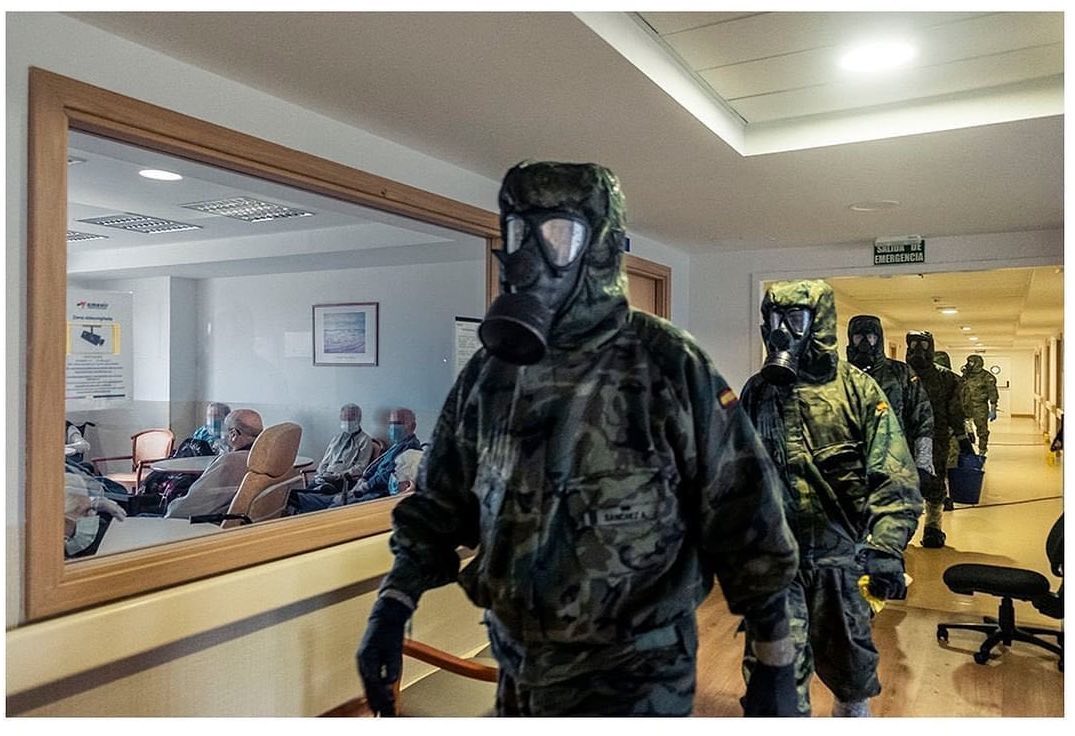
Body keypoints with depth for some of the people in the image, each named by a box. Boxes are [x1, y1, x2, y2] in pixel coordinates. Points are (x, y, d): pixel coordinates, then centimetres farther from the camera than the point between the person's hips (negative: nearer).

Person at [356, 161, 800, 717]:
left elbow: (745, 520, -10)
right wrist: (392, 606, -3)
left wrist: (776, 663, -5)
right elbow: (439, 504, 8)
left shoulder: (669, 366, -14)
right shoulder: (489, 372, 0)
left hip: (634, 682, -4)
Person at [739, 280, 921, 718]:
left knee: (848, 660, 19)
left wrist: (887, 548, -23)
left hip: (841, 553, -1)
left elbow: (895, 477, -13)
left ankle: (852, 712, 48)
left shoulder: (856, 388, -7)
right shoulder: (757, 392, 4)